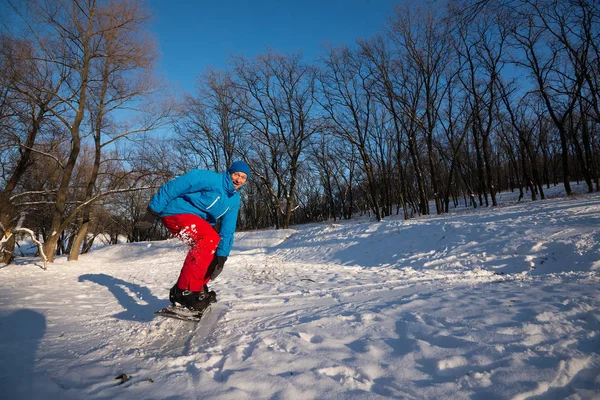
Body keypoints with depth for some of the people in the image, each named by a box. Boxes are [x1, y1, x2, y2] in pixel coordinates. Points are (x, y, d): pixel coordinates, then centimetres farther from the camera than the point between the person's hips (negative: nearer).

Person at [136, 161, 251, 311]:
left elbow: (228, 230, 0)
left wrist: (222, 255, -10)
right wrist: (153, 212, -21)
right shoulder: (211, 179, -19)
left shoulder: (234, 200, 3)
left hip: (196, 220, 9)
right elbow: (173, 186, -20)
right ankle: (185, 291, -26)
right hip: (175, 212, -9)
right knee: (210, 238, -28)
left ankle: (198, 288, 17)